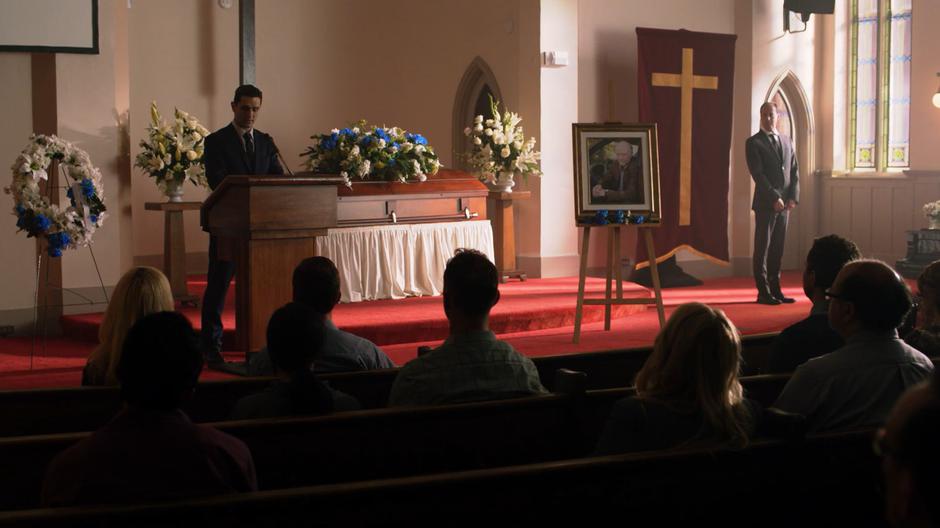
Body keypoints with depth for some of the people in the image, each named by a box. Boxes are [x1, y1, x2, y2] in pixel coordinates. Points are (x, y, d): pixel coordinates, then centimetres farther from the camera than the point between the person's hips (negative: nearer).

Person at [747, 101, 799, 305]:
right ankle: (763, 292, -1)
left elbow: (794, 171, 13)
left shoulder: (786, 141, 15)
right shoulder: (754, 143, -2)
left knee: (778, 248, 7)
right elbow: (758, 174, -11)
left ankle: (775, 289, 12)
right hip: (765, 203, -5)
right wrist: (774, 198, -16)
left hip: (785, 203, 5)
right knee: (763, 248, -3)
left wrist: (793, 197, -1)